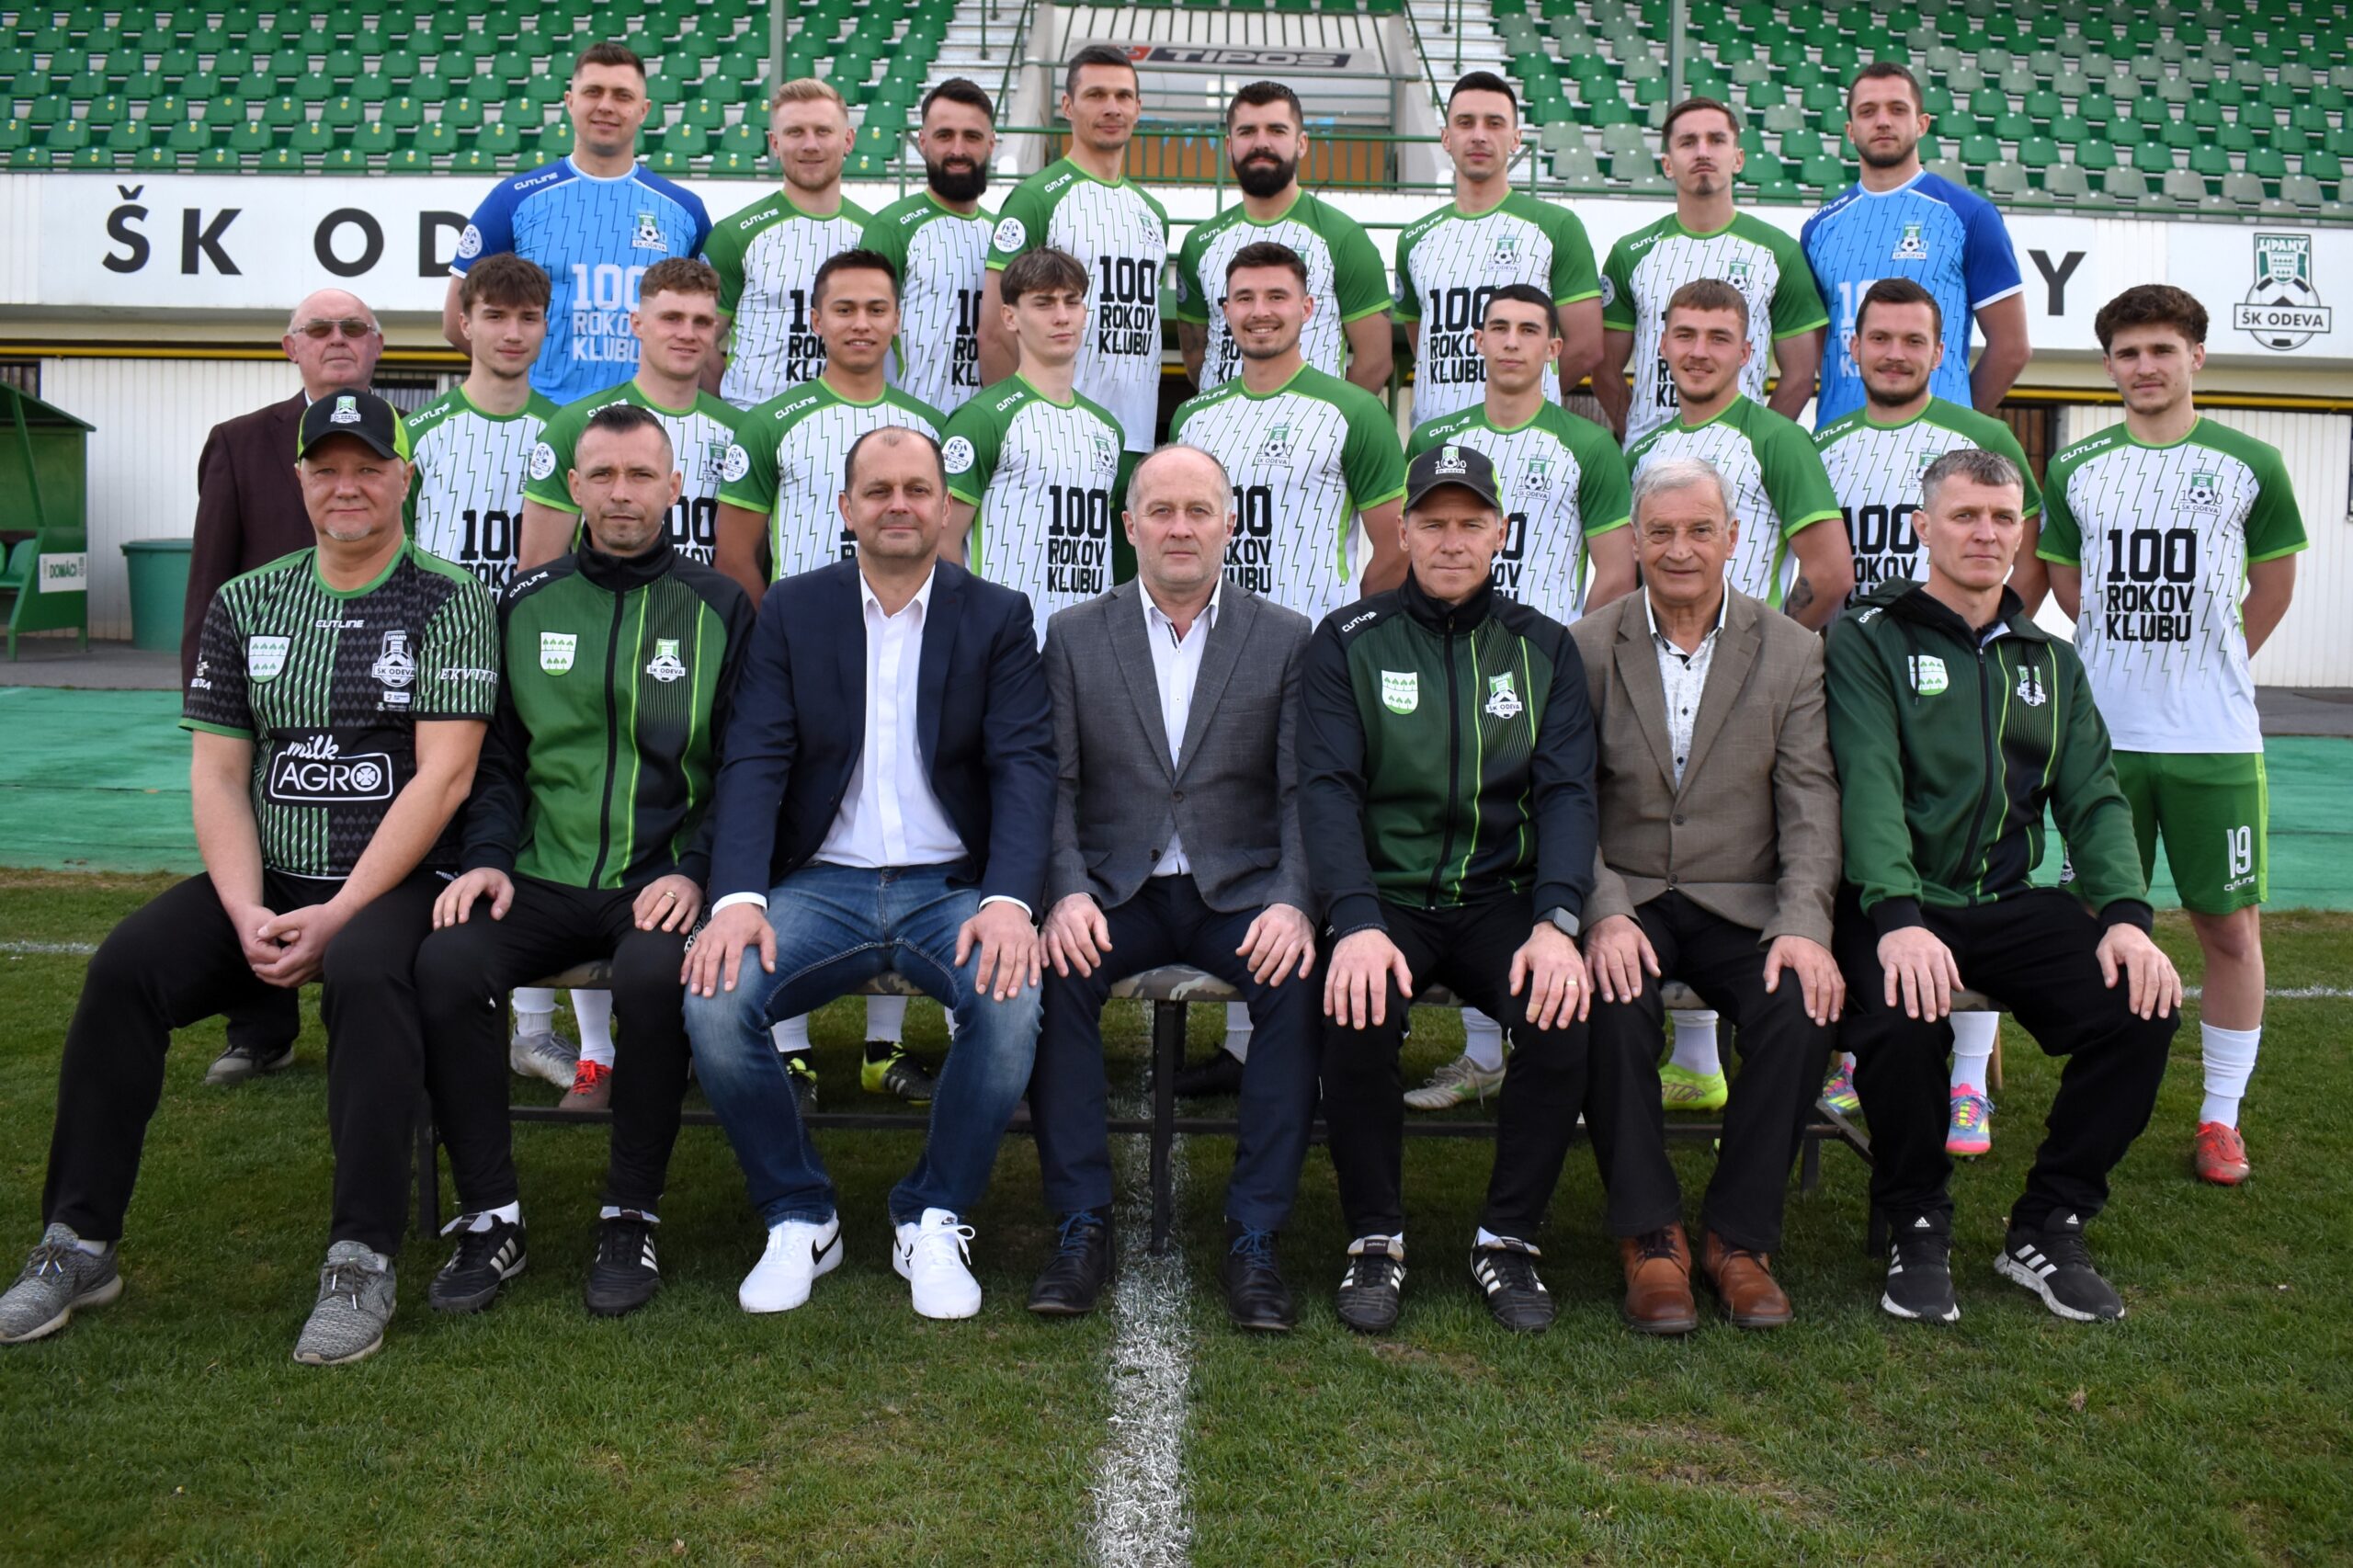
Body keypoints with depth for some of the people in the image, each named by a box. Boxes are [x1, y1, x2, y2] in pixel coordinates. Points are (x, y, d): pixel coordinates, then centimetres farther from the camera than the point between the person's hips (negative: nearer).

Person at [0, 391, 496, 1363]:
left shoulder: (449, 604, -2)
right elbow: (217, 777, 8)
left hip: (394, 882, -4)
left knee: (364, 973, -34)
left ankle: (363, 1264, -27)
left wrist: (336, 916, -17)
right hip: (264, 882, 4)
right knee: (125, 965, -18)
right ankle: (79, 1245, -6)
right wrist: (247, 914, -8)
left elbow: (442, 778, -11)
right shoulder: (246, 605, 12)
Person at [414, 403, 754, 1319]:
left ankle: (631, 1217, -14)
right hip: (543, 877, 3)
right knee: (446, 961, -25)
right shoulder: (528, 605, 13)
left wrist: (695, 871, -11)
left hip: (660, 883, -3)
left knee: (655, 974, -34)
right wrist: (487, 857, -3)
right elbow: (496, 756, 14)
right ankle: (491, 1217, -10)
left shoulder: (718, 609, 5)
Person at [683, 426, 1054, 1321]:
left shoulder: (997, 618, 6)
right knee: (713, 1003, -26)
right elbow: (755, 763, -1)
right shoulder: (792, 611, 8)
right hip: (821, 883, 1)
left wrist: (1010, 900, -22)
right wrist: (738, 898, -19)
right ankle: (797, 1219, -1)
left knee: (1015, 1000, -31)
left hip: (952, 886, -1)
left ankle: (934, 1220, -6)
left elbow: (1024, 766, -4)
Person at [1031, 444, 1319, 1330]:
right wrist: (1067, 893, -17)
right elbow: (1055, 786, 2)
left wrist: (1293, 904, -19)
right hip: (1117, 890, 1)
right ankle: (1082, 1225, -17)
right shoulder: (1075, 636, 9)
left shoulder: (1287, 641, 7)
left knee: (1300, 982, -30)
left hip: (1240, 891, 0)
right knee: (1055, 975, -30)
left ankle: (1253, 1238, -19)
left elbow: (1303, 792, -1)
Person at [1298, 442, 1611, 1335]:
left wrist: (1556, 924, -18)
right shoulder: (1348, 643, 4)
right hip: (1382, 898, -1)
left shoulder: (1543, 649, 10)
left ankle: (1509, 1238, -5)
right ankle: (1375, 1240, -7)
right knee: (1357, 1018, -31)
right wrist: (1356, 923, -23)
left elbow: (1567, 792, 0)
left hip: (1498, 900, 2)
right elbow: (1328, 789, -6)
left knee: (1566, 1015, -27)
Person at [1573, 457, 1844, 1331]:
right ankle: (1654, 1235, -14)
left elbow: (1811, 808, -1)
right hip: (1624, 899, -1)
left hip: (1742, 905, 1)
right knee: (1614, 1007, -32)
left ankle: (1740, 1237, -10)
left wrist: (1803, 926, -17)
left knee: (1802, 1006, -28)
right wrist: (1603, 913, -20)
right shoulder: (1586, 649, 4)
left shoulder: (1792, 653, 6)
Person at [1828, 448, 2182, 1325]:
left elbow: (2093, 797, 8)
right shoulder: (1870, 641, 2)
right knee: (1900, 1023, -33)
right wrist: (1899, 920, -28)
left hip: (2010, 903, 5)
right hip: (1895, 904, -5)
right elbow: (1869, 786, -13)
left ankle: (2048, 1229, 1)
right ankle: (1917, 1229, -4)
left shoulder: (2049, 662, 19)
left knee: (2142, 1008, -19)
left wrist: (2126, 914, -11)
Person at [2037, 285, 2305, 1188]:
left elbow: (2275, 581, 12)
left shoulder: (2249, 464, 1)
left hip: (2216, 740, -1)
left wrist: (2209, 666, 12)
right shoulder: (2076, 468, 6)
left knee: (2229, 924, 3)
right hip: (2101, 733, 1)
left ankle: (2221, 1118, 15)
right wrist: (2131, 653, 12)